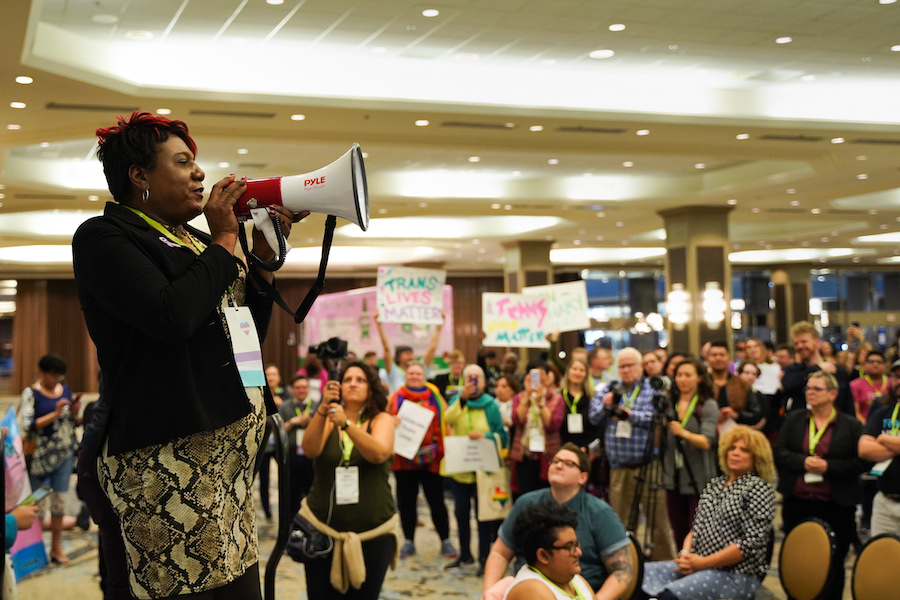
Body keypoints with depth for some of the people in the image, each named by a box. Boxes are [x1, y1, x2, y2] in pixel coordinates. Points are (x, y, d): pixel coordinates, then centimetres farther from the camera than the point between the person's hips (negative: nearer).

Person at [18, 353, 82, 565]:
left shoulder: (65, 389, 9)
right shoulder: (31, 393, -6)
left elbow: (75, 422, 16)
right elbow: (26, 425, -15)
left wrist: (75, 412, -6)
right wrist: (55, 414, -19)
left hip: (65, 452, 4)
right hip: (41, 456, -4)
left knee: (59, 498, 8)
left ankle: (56, 547, 16)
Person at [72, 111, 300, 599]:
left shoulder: (192, 242, 20)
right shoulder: (103, 237, -3)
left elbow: (250, 331, 24)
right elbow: (171, 316, -20)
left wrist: (263, 255, 10)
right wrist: (224, 240, -6)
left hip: (233, 445, 8)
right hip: (170, 454, -8)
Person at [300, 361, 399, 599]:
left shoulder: (381, 419, 1)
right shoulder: (327, 419, 5)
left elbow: (379, 453, -19)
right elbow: (310, 450, -15)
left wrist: (346, 424, -32)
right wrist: (322, 410, -30)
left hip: (373, 533, -1)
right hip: (322, 529, 1)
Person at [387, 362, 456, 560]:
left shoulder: (435, 398, 5)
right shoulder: (395, 398, 6)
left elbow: (446, 423, 5)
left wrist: (445, 450, -4)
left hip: (431, 459, -1)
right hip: (404, 459, 1)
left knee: (436, 500, 3)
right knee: (406, 501, 8)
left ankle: (445, 541, 13)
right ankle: (409, 541, 20)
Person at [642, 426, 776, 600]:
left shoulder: (759, 488, -4)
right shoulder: (714, 485, 18)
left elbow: (752, 543, -13)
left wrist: (702, 562, -14)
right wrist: (685, 554, -2)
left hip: (736, 577, -7)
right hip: (696, 565, 7)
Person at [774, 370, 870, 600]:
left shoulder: (851, 425, 0)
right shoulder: (793, 420, 8)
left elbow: (863, 461, -6)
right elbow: (779, 452, 2)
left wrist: (829, 466, -16)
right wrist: (803, 461, -15)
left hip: (836, 506, -2)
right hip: (797, 502, 2)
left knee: (833, 563, 6)